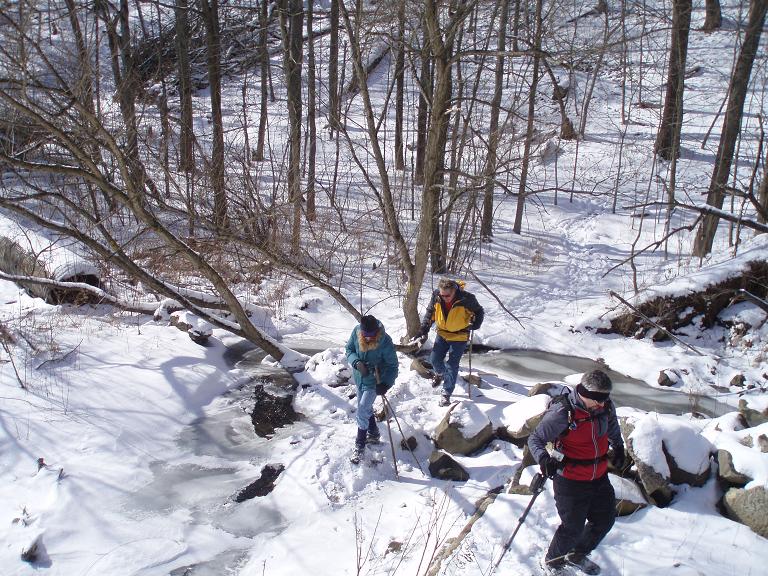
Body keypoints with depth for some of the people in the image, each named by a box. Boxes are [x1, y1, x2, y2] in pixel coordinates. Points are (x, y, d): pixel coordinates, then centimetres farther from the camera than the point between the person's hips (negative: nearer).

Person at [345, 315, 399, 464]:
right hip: (360, 378, 5)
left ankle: (360, 446, 7)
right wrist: (356, 362, -23)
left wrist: (386, 383, -29)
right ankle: (374, 435, 43)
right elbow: (349, 349, -3)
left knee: (362, 410, -10)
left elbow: (392, 365, -17)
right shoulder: (356, 332, -18)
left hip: (375, 381, -5)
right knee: (366, 408, 19)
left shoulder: (385, 341, -28)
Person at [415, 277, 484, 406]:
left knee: (452, 365, -5)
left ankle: (446, 393, 7)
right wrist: (423, 330, -4)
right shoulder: (436, 296, -17)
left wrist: (474, 325, -17)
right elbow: (430, 313, 1)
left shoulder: (466, 299, -25)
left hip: (460, 336, -4)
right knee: (434, 359, 6)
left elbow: (479, 312, -5)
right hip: (442, 333, 4)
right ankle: (440, 373, 40)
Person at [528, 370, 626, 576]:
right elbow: (535, 439, -19)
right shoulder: (562, 412, -26)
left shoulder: (606, 407, -7)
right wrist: (544, 459, -35)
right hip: (571, 481, -7)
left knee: (605, 520, 20)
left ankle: (578, 555, 46)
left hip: (599, 478, 7)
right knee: (573, 527, 4)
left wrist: (618, 448, 12)